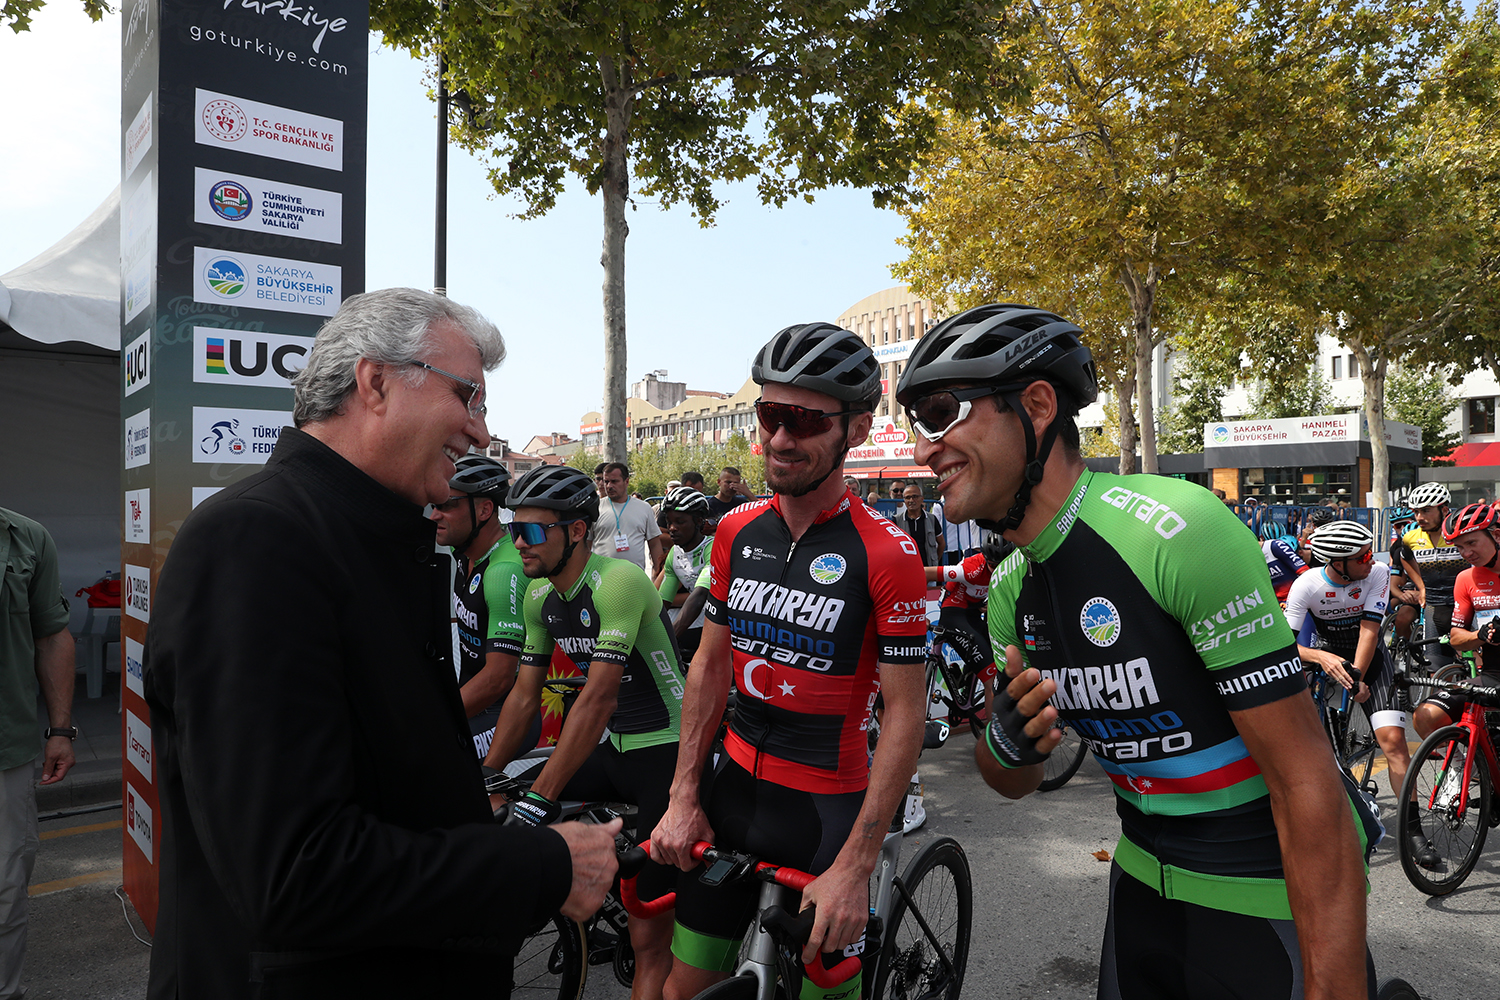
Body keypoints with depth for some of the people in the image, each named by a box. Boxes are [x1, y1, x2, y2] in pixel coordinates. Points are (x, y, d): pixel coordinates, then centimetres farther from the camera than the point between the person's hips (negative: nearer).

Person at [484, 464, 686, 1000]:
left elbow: (599, 698, -30)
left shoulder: (617, 581, -24)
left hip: (668, 752, -7)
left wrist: (540, 798, -31)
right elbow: (524, 695, 7)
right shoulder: (539, 597, 2)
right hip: (613, 750, 8)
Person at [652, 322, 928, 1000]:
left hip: (826, 810, -4)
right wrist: (682, 797, 3)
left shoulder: (886, 554, -17)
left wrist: (855, 867, -17)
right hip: (734, 790, 5)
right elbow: (710, 664, 6)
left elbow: (906, 713, -15)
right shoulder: (737, 532, 0)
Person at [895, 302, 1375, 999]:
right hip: (1144, 880, 6)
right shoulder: (1010, 588, -3)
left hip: (1269, 899, -6)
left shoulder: (1177, 529, -25)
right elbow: (1016, 784, 7)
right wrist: (1004, 743, -16)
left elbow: (1307, 784, -23)